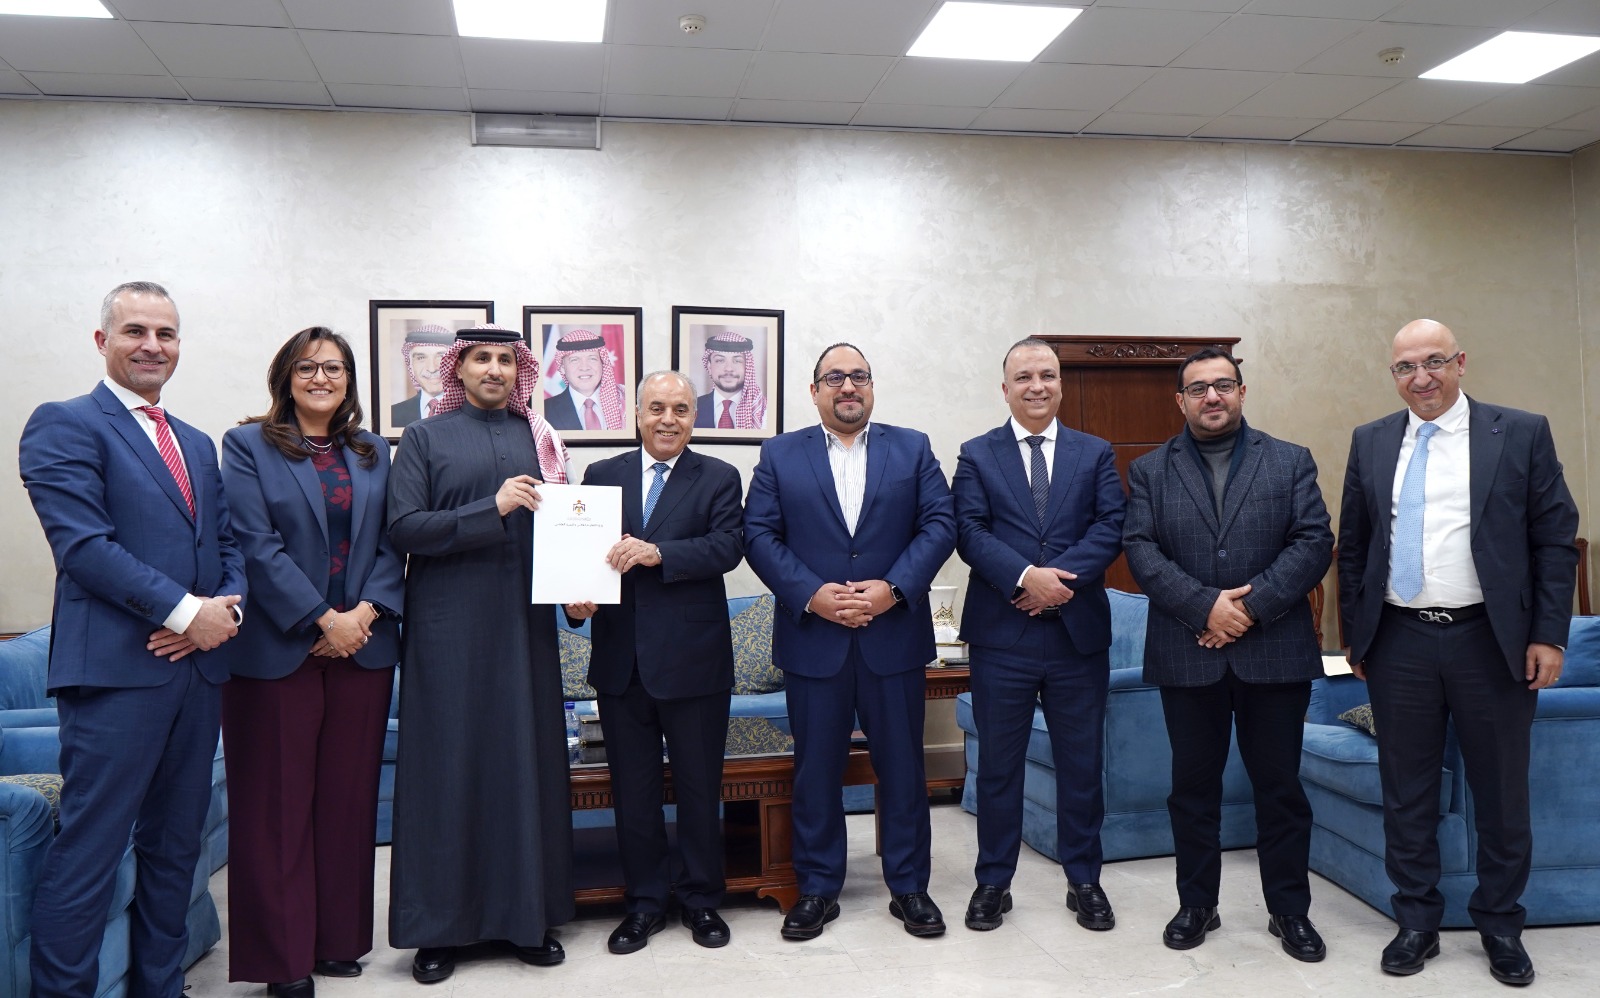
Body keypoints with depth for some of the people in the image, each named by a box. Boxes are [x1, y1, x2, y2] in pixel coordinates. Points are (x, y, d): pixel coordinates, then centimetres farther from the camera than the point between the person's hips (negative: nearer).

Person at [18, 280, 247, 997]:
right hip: (116, 670, -7)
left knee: (175, 847, 14)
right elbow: (83, 543, -14)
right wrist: (186, 612, -17)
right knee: (88, 853, -3)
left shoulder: (197, 444, 19)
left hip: (197, 667, 7)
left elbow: (228, 544, 15)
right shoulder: (63, 425, -2)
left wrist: (225, 611, -5)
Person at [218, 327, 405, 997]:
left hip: (363, 647, 4)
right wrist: (324, 619, -14)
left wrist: (367, 612, -9)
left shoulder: (372, 454, 13)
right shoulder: (248, 445, 1)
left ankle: (339, 941, 21)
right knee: (278, 805, 2)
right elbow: (257, 544, -9)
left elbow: (391, 544, 7)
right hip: (278, 650, -4)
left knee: (349, 798, 9)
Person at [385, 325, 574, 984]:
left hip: (525, 625, 3)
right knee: (447, 765, 1)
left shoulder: (539, 438, 13)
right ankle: (437, 928, 12)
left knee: (528, 759, 5)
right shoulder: (425, 438, 4)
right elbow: (404, 529, -7)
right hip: (449, 626, -3)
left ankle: (529, 916, 16)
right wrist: (491, 509, -17)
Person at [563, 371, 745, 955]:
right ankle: (645, 902, 26)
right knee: (632, 789, 12)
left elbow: (728, 547, -13)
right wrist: (576, 597, -15)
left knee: (700, 786, 9)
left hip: (694, 659, -2)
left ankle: (702, 900, 26)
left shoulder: (719, 479, 2)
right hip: (621, 659, 2)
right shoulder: (602, 475, 9)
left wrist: (658, 552, -26)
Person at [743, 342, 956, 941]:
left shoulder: (913, 448, 7)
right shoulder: (780, 455, 6)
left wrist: (893, 588, -14)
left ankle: (909, 886, 23)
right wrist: (812, 595, -14)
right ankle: (817, 889, 22)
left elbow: (940, 524, -1)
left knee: (902, 766, 8)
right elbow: (759, 535, -2)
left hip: (894, 635, 1)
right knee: (815, 770, 8)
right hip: (813, 638, 0)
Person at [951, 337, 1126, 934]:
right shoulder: (977, 455, 5)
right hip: (1001, 636, -1)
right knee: (999, 763, 9)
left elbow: (1111, 527, -3)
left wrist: (1062, 577, -18)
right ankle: (993, 882, 22)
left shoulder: (1096, 454, 9)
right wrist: (1026, 577, -21)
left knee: (1081, 763, 10)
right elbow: (969, 531, -7)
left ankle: (1084, 881, 25)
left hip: (1079, 633, 1)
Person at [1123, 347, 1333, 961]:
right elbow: (1141, 550, -4)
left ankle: (1289, 910, 23)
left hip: (1275, 651, 0)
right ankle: (1197, 905, 23)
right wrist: (1205, 606, -16)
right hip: (1187, 656, 1)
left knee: (1280, 787, 8)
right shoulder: (1149, 471, 7)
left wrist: (1252, 605, -14)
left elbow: (1314, 543, -3)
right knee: (1193, 787, 9)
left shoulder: (1291, 462, 7)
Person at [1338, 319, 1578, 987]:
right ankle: (1417, 922, 23)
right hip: (1399, 642, 2)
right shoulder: (1371, 443, 6)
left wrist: (1548, 635, -6)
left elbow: (1556, 539, -1)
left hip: (1491, 640, -2)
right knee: (1406, 791, 9)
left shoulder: (1522, 434, -1)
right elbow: (1353, 547, 10)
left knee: (1500, 791, 10)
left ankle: (1500, 925, 27)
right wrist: (1355, 635, 8)